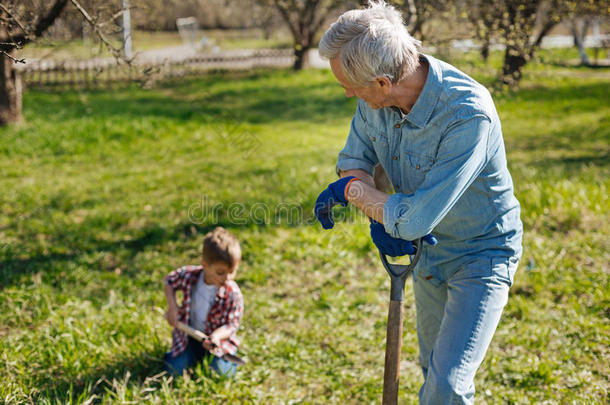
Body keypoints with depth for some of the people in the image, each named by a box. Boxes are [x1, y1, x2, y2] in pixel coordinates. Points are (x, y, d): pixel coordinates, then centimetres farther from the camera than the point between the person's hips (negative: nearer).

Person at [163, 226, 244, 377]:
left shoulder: (233, 294, -25)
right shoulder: (189, 275, -18)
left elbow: (231, 325, -20)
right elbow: (169, 281, 3)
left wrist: (216, 336, -41)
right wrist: (172, 306, -10)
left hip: (218, 338, -2)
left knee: (223, 371, -18)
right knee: (174, 368, -9)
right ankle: (197, 354, 21)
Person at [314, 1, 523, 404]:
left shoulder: (469, 115, -37)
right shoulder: (375, 99, -16)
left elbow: (415, 220, -37)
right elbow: (354, 159, 0)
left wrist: (354, 192, -21)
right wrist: (378, 212, -19)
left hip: (481, 254, -7)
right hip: (428, 249, 7)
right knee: (434, 370, 23)